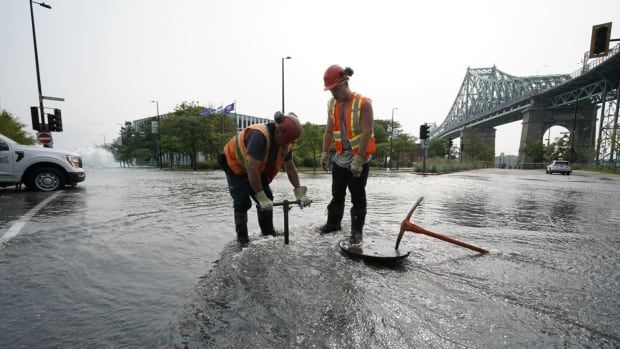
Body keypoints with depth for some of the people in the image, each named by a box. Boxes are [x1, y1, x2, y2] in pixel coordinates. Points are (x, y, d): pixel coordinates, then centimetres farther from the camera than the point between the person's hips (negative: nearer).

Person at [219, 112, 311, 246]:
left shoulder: (285, 143, -14)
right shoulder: (259, 135, -39)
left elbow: (290, 167, -6)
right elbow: (252, 168, -41)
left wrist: (300, 192, -12)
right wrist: (261, 197, -38)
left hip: (257, 169, 7)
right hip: (235, 165, -6)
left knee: (267, 199, 0)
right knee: (242, 202, -14)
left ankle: (269, 235, 14)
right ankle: (242, 239, 3)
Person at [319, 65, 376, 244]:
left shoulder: (363, 103, -14)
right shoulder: (332, 104, 5)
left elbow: (366, 133, -18)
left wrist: (358, 159, -21)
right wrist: (324, 153, 8)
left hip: (359, 158, -5)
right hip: (340, 157, 6)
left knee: (357, 196, 3)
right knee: (337, 193, 14)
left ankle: (357, 230, 16)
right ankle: (333, 223, 30)